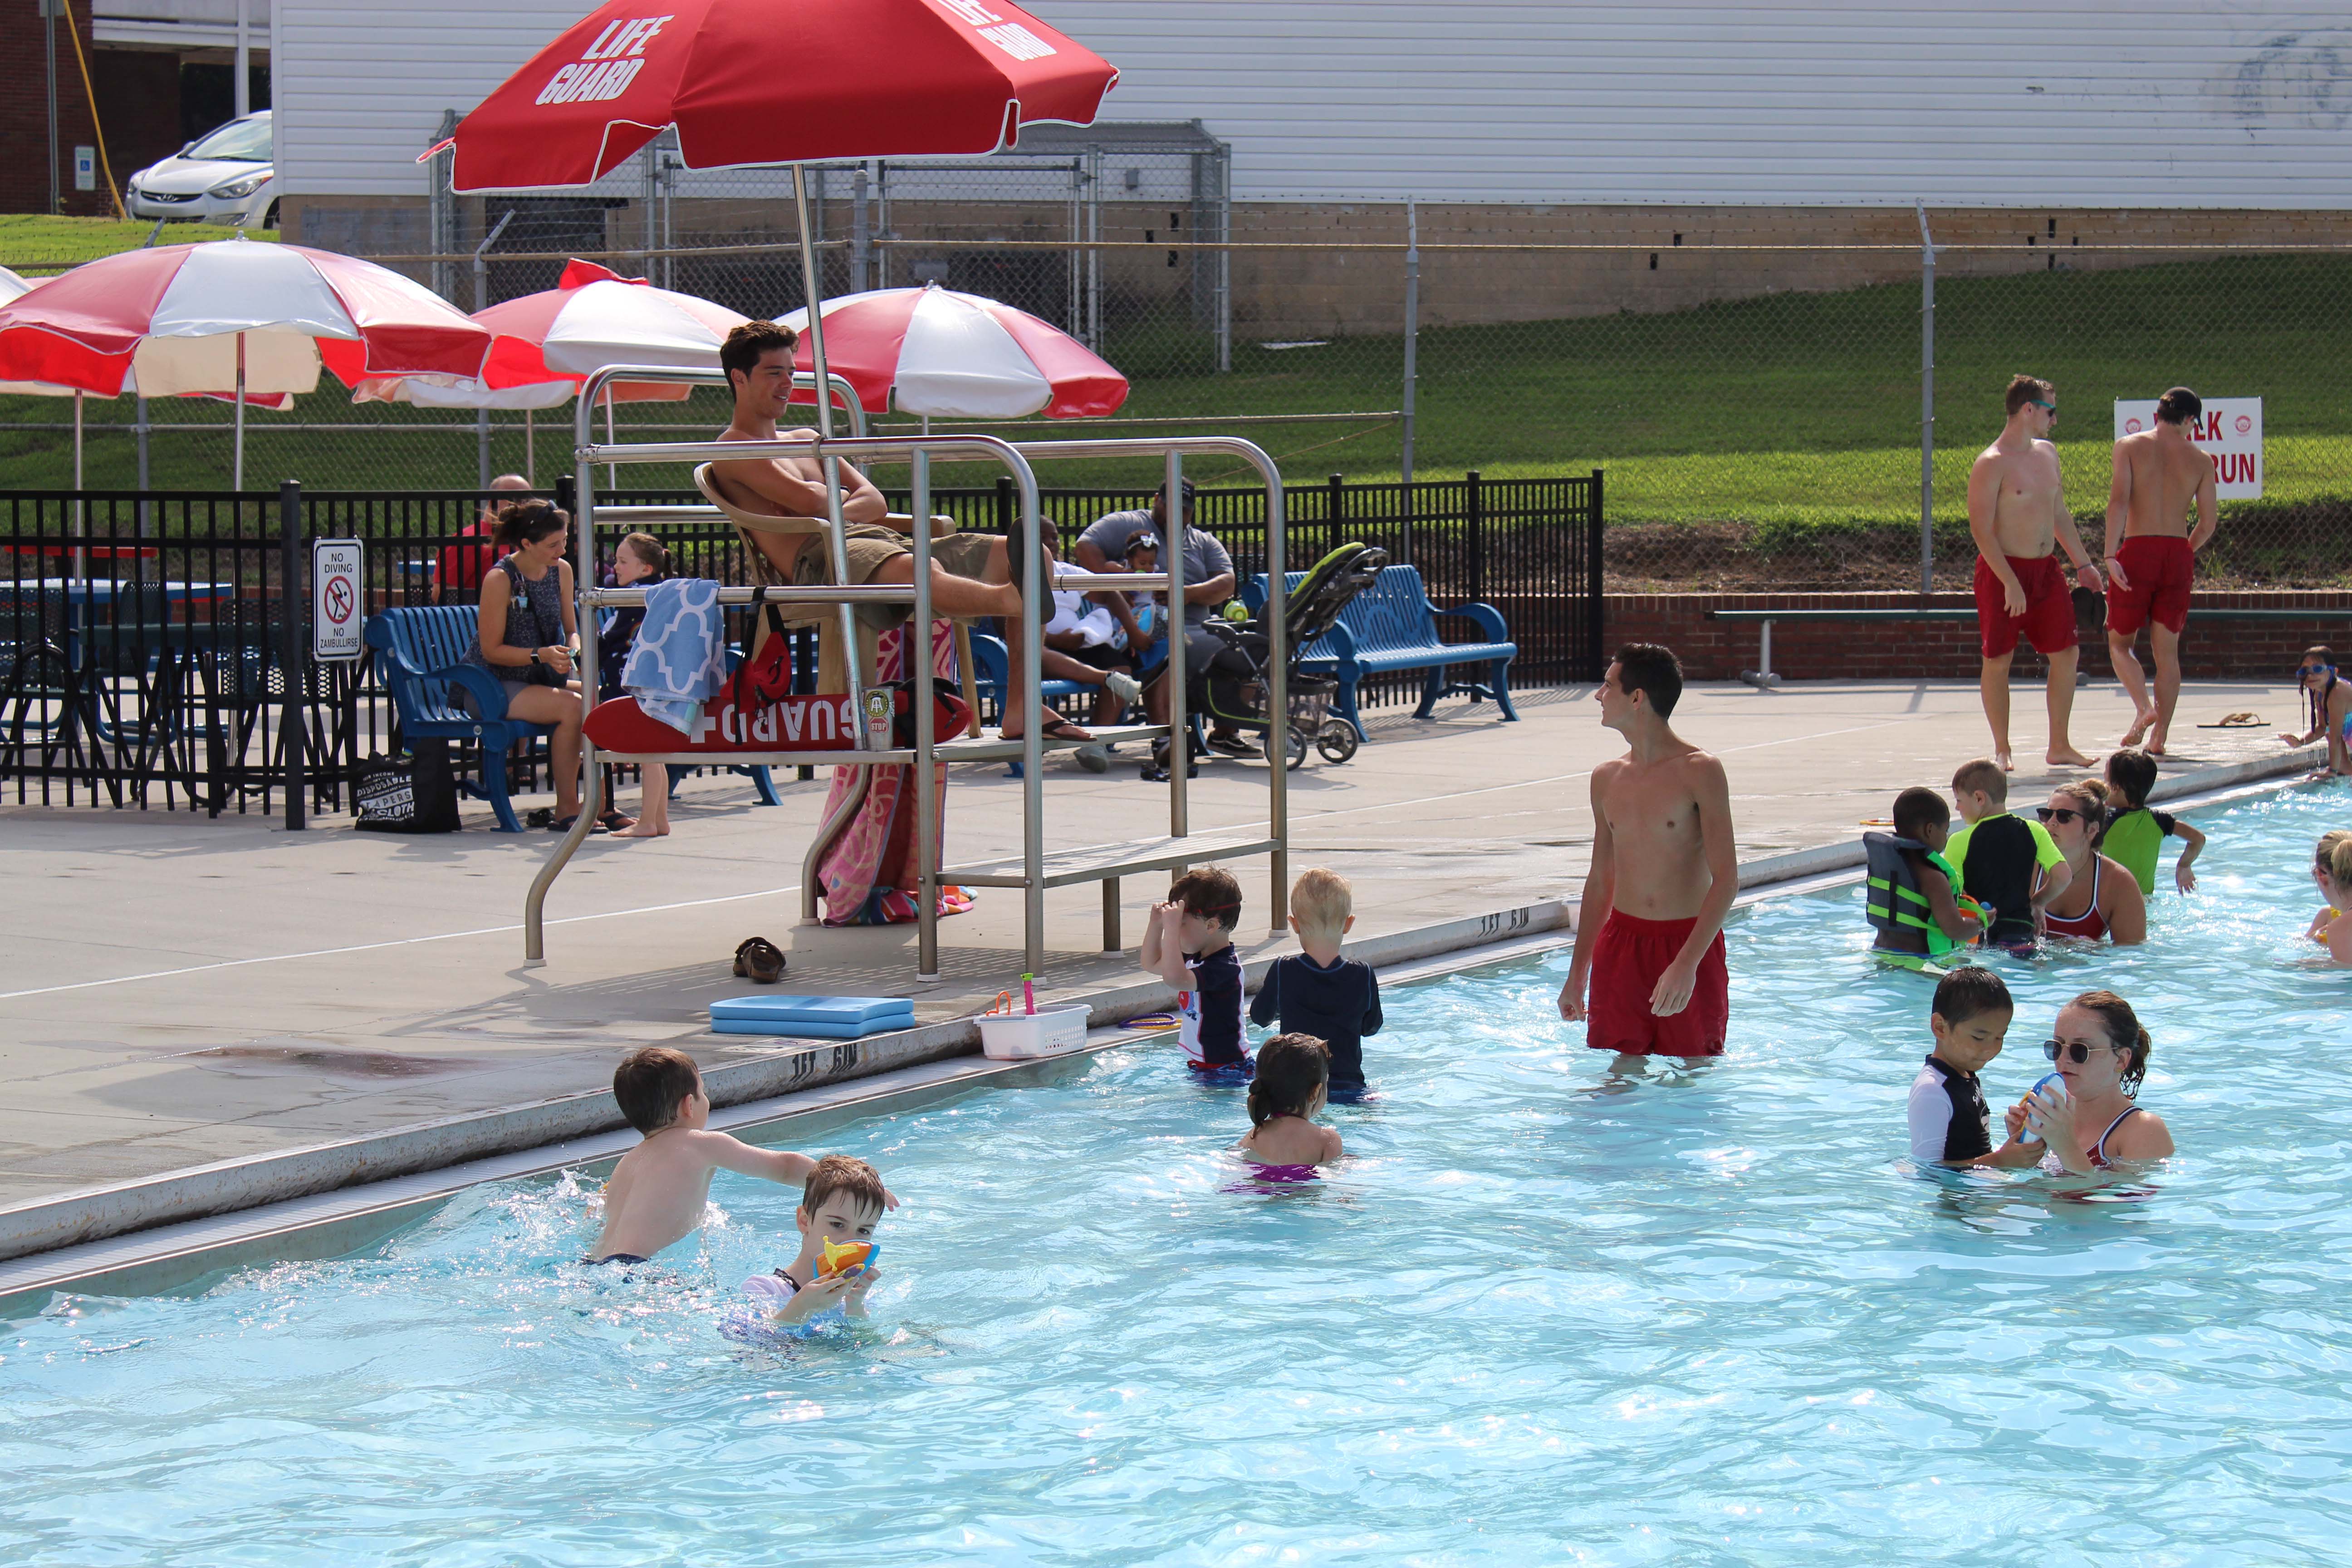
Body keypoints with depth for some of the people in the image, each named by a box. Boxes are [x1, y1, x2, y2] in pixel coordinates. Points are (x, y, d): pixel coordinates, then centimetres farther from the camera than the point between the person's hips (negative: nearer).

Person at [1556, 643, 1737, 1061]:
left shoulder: (1700, 773, -10)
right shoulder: (1607, 779, 8)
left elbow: (1726, 879, -14)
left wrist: (1687, 963, -24)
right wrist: (1577, 974, 16)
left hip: (1689, 944, -5)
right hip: (1621, 944, 5)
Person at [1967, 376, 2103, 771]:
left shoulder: (2047, 453, 12)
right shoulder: (1992, 464, -13)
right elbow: (1981, 528, -17)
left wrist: (2082, 563, 21)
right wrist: (2010, 583, -22)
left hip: (2046, 568, 7)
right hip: (2003, 570, -7)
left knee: (2066, 653, 4)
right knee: (1998, 661, -1)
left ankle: (2059, 746, 12)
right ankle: (2002, 750, 8)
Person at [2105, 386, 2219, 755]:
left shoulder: (2130, 446, 1)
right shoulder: (2200, 461, 7)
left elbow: (2119, 499, -12)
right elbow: (2209, 521, 6)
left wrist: (2110, 555, -16)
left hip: (2138, 549, -2)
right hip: (2178, 552, 2)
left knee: (2120, 642, 10)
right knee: (2167, 649, 10)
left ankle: (2144, 708, -14)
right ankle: (2159, 736, 6)